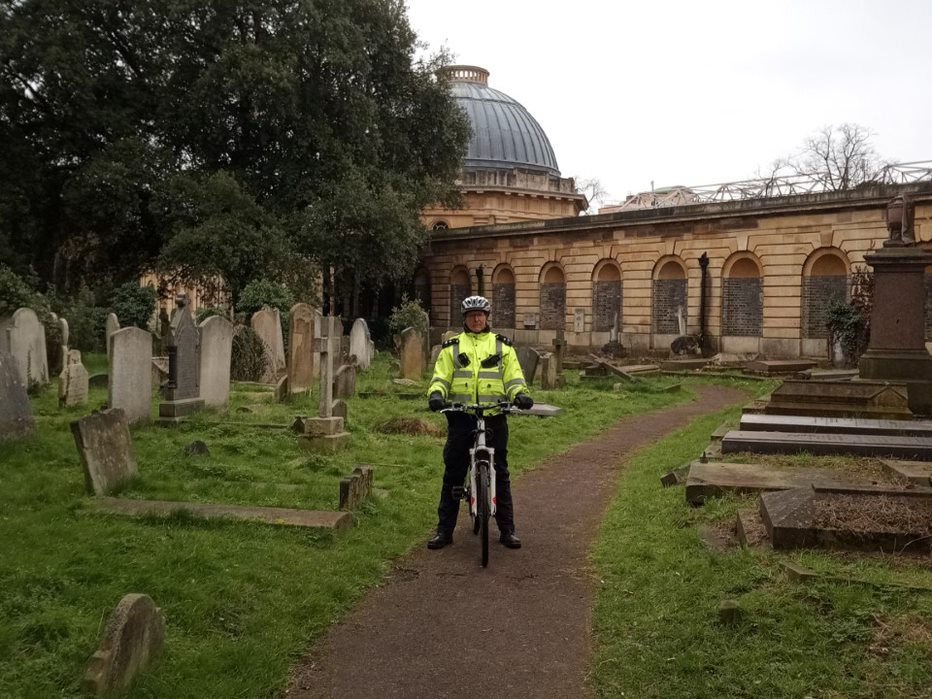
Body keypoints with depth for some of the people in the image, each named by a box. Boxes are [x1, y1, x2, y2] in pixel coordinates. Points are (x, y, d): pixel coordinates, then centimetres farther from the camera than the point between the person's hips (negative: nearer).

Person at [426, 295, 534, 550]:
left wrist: (521, 394, -14)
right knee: (453, 474, 3)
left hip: (494, 417, 0)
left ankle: (507, 530, 16)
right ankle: (444, 530, 11)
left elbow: (513, 375, 6)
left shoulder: (502, 345, 12)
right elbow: (441, 376, 4)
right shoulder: (452, 346, 11)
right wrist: (436, 394, -16)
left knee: (500, 473, 6)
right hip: (461, 417, 0)